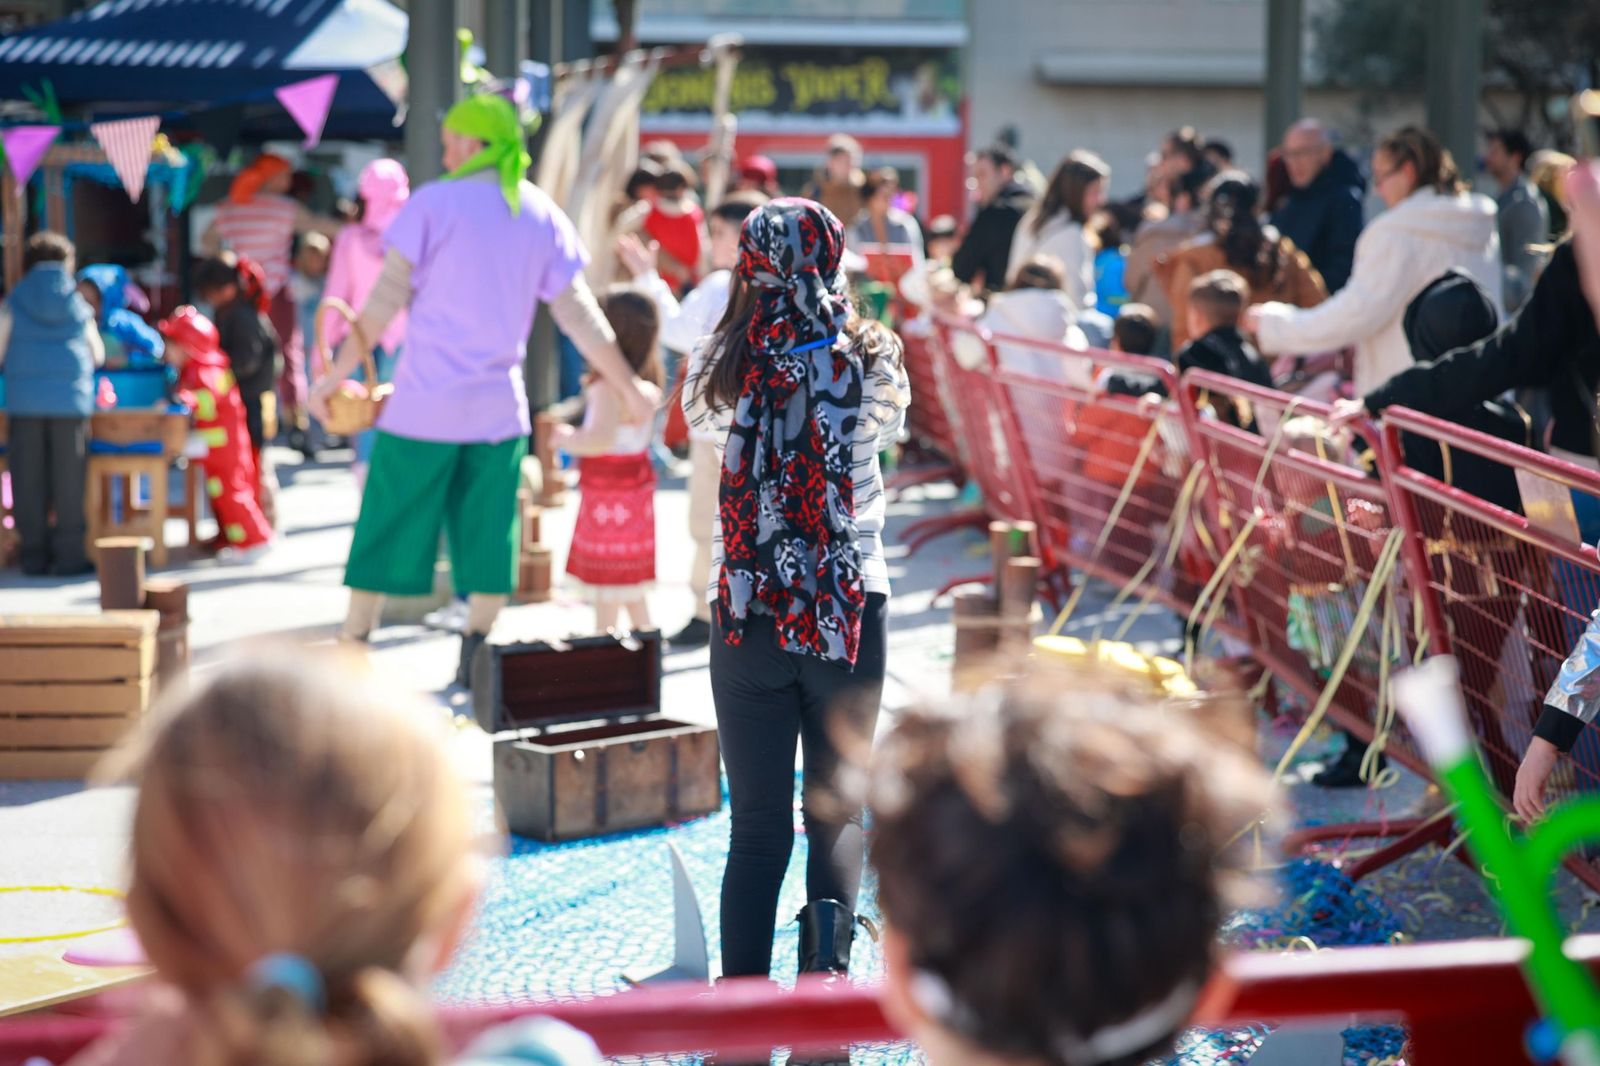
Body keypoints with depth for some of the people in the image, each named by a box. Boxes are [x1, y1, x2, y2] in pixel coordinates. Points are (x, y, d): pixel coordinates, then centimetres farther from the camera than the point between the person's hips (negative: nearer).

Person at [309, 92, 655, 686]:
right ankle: (476, 656, 8)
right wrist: (630, 390, 14)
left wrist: (338, 373, -2)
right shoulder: (543, 217, 5)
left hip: (424, 403, -3)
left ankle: (352, 647, 9)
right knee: (488, 532, 9)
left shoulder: (435, 203, -6)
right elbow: (580, 316, 6)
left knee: (387, 526, 5)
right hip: (498, 408, 3)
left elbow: (384, 301, -8)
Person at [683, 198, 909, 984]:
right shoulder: (868, 359, -7)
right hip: (851, 610, 0)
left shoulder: (724, 367, -8)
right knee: (837, 811, 13)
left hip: (748, 616, 0)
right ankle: (826, 967, -8)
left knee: (758, 822, 9)